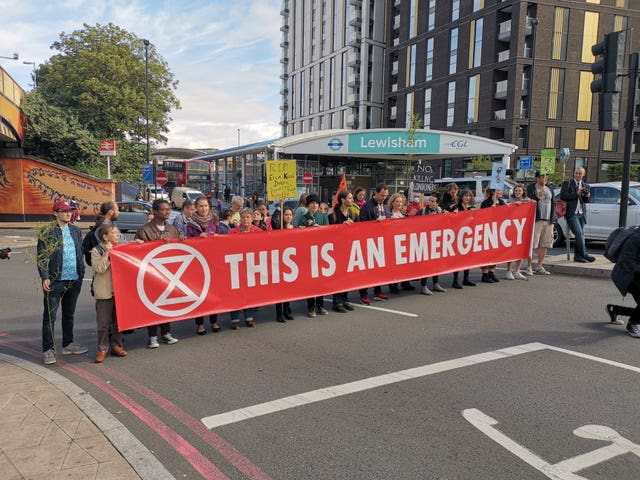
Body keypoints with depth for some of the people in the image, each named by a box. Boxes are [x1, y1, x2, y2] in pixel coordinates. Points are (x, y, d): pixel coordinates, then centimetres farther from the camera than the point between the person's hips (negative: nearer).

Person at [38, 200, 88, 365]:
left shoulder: (76, 231, 11)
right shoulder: (47, 233, -5)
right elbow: (41, 257, -8)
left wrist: (81, 273, 10)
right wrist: (45, 278, -16)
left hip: (74, 280, 5)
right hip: (55, 280, -5)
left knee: (69, 314, 16)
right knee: (50, 316, 0)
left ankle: (68, 344, 27)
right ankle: (48, 350, 8)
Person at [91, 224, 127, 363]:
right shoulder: (97, 251, -4)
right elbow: (99, 268, -15)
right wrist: (107, 252, -18)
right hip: (104, 292, -4)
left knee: (118, 320, 11)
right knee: (103, 322, 1)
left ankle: (116, 346, 22)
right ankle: (103, 349, 10)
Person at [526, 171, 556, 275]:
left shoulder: (549, 189, 19)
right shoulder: (531, 188, 1)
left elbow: (553, 203, 21)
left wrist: (553, 218, 12)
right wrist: (537, 197, -22)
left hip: (548, 221, 6)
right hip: (536, 220, -6)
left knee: (545, 244, 6)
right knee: (532, 244, -8)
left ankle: (539, 266, 15)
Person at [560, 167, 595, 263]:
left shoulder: (585, 185, 18)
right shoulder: (567, 183, 3)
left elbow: (587, 201, 17)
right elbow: (563, 195, -10)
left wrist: (587, 196, -5)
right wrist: (576, 194, -14)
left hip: (581, 213, 6)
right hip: (571, 213, -6)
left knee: (580, 235, 7)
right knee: (579, 234, -16)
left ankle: (577, 256, 13)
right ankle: (584, 254, -15)